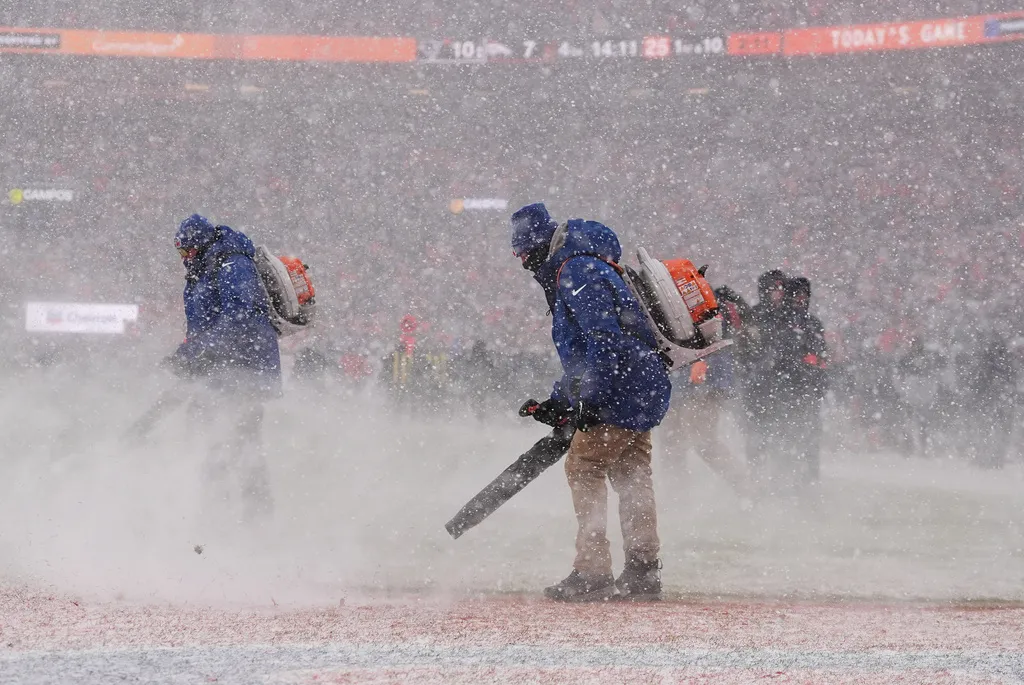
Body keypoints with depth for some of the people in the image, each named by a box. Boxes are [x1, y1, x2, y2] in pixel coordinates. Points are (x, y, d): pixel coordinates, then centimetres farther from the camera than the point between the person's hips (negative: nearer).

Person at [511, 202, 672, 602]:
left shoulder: (578, 273, -13)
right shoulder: (567, 277, 21)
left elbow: (604, 341, -23)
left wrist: (588, 400, -23)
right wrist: (559, 402, 21)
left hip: (621, 393, -10)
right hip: (643, 390, 10)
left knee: (583, 466, -8)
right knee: (630, 478, 13)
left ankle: (592, 572, -9)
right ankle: (643, 572, 17)